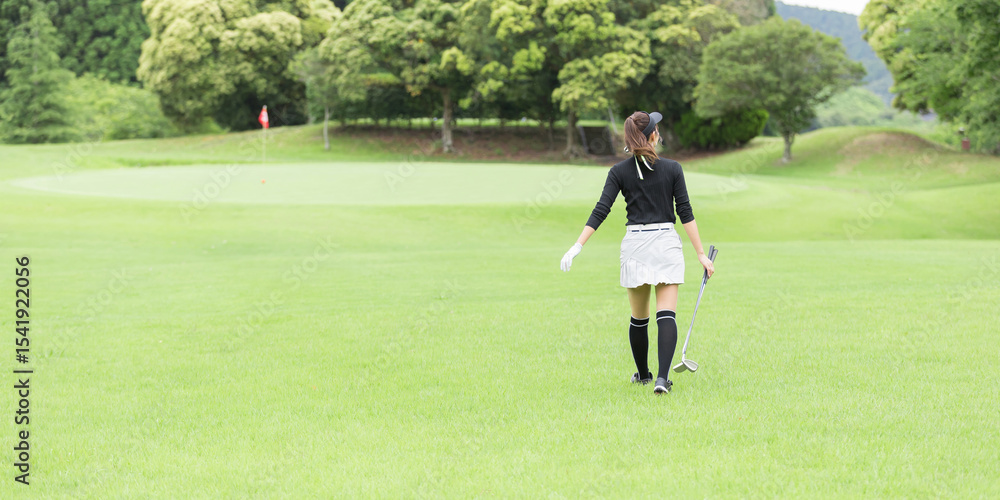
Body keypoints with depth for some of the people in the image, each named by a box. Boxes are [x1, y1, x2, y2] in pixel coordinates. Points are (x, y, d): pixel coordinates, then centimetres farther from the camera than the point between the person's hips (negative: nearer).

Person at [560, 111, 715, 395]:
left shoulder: (619, 171, 0)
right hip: (666, 243, -2)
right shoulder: (673, 169, -2)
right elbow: (686, 213, -3)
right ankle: (662, 377, -19)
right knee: (666, 315, -6)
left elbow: (600, 211, -6)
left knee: (638, 318, 15)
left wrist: (577, 246, -5)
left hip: (634, 244, 2)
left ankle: (643, 374, 28)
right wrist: (701, 254, 0)